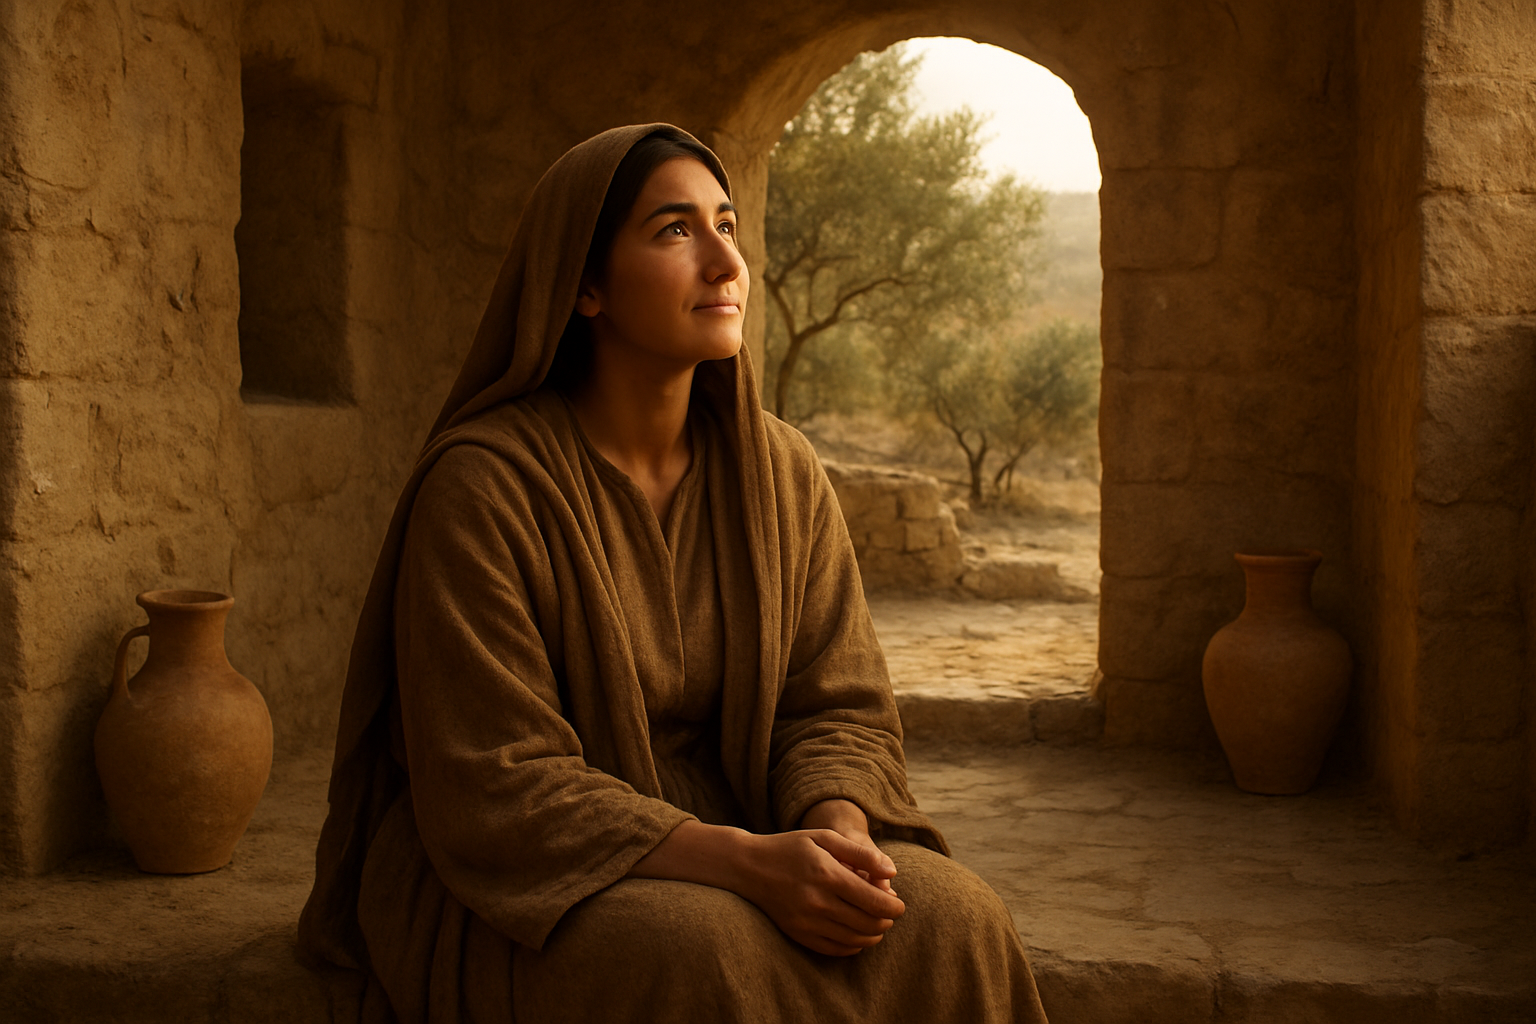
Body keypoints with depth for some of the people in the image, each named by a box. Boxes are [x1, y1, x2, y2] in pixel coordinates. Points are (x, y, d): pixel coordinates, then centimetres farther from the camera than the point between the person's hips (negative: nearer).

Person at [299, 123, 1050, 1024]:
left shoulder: (784, 475, 1)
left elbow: (839, 704, 0)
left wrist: (839, 833, -24)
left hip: (725, 841, 5)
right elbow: (495, 788, -19)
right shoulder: (482, 484, -15)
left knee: (947, 919, -23)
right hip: (515, 890, -4)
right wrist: (747, 864, -30)